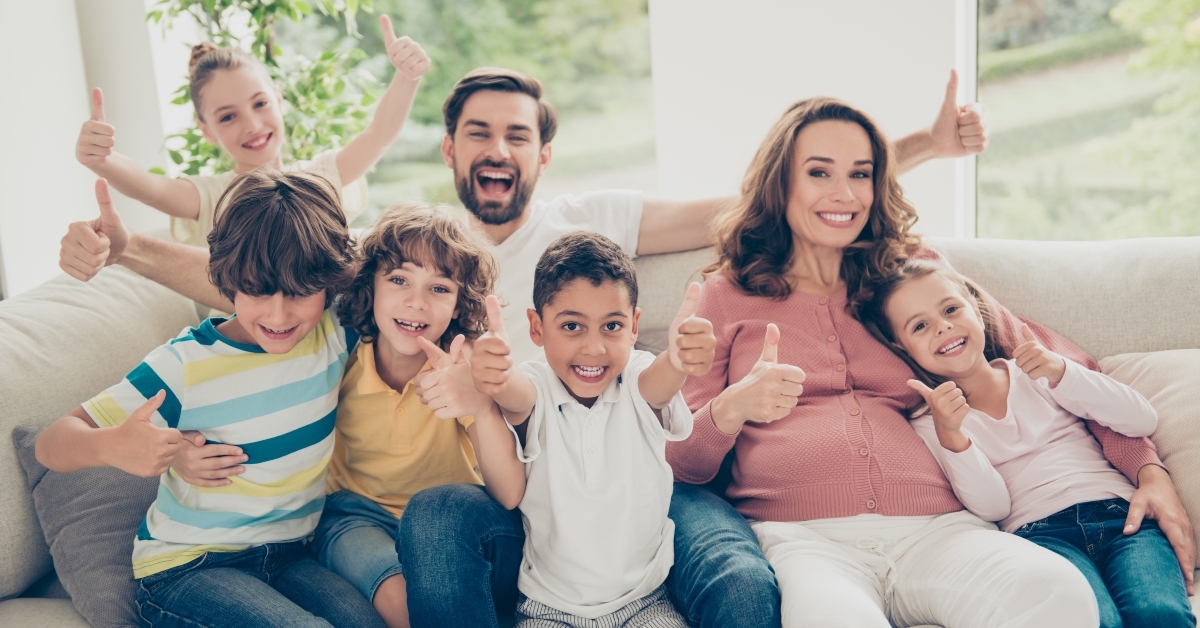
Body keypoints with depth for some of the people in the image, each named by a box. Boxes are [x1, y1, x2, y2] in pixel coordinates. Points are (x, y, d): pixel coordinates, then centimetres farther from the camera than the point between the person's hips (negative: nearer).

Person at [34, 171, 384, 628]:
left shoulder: (333, 334, -7)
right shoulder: (185, 365, -15)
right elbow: (52, 444, -12)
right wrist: (112, 446, -39)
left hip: (287, 555, 3)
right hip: (186, 567, -3)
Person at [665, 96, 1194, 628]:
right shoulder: (727, 295, 15)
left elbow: (1062, 366, 20)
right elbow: (681, 465, 10)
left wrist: (1149, 469, 8)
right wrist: (731, 409, -12)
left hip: (935, 530, 4)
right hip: (801, 537, -3)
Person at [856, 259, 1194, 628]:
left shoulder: (1037, 373, 17)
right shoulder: (929, 426, 11)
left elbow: (1144, 422, 7)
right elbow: (992, 507, -3)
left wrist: (1061, 373, -6)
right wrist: (950, 436, -18)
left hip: (1120, 513, 2)